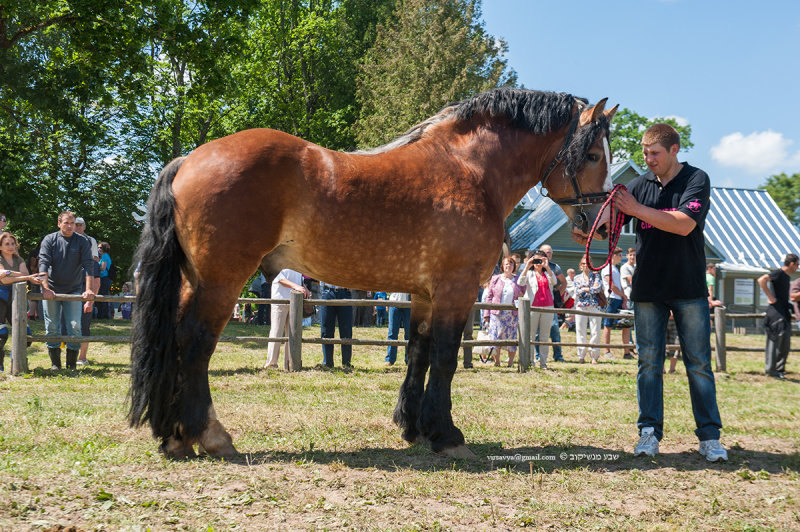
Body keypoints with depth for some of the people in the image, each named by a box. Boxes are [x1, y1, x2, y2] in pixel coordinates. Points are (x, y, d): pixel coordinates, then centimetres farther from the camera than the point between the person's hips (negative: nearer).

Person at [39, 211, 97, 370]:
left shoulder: (82, 241, 0)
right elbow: (43, 264, -11)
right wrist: (45, 288, -23)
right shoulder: (49, 240, -2)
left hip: (74, 290, 0)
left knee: (74, 327, -4)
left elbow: (88, 265, -7)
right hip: (51, 290, 0)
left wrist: (89, 290, -18)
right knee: (52, 327, 3)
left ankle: (72, 365, 4)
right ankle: (55, 364, 12)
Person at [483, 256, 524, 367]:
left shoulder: (518, 280, 9)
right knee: (496, 337, -4)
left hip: (512, 313, 0)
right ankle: (496, 361, 6)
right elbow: (490, 297, 7)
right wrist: (487, 314, 2)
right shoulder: (495, 279, 8)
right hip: (497, 313, 0)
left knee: (512, 337, 0)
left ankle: (511, 362, 9)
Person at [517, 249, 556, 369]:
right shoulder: (529, 273, 10)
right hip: (532, 307, -2)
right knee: (530, 336, -3)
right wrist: (527, 267, -15)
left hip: (547, 308, 2)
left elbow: (554, 282, -6)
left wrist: (547, 267, -15)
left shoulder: (547, 273, 15)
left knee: (544, 336, 5)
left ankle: (543, 362, 8)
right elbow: (520, 283, -9)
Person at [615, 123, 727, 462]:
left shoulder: (697, 180, -4)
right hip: (648, 288, 3)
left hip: (688, 288, -3)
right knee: (649, 363, 3)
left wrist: (637, 209, -22)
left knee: (699, 364, 1)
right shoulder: (640, 184, 7)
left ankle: (709, 436, 5)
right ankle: (649, 433, 7)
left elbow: (685, 224, -19)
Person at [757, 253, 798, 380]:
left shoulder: (787, 277, 18)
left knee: (785, 342, 9)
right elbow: (761, 280, -25)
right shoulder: (778, 273, -10)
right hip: (776, 311, -9)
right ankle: (770, 369, -5)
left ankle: (779, 369, 15)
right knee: (775, 340, -8)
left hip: (784, 312, 9)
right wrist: (770, 297, -22)